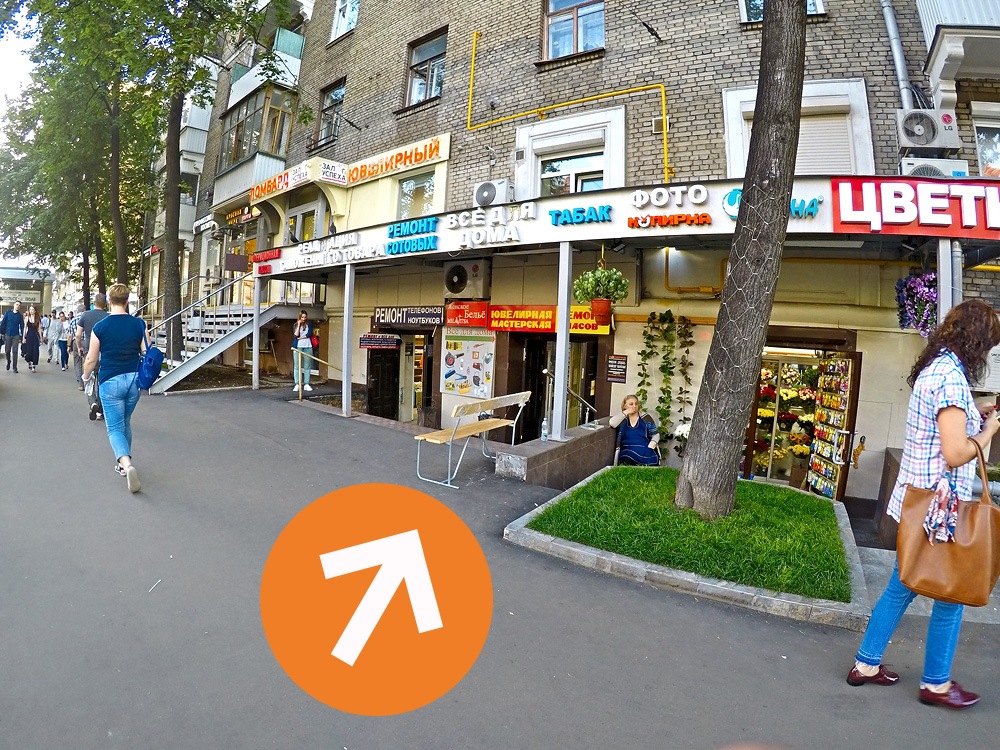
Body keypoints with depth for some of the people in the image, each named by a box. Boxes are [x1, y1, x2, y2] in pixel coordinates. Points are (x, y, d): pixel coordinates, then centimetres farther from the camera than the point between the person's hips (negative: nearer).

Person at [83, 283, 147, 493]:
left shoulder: (100, 327, -7)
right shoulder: (139, 324, -3)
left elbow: (91, 360, 1)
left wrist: (86, 376, 20)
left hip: (110, 382, -3)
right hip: (134, 380, 3)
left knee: (115, 428, 0)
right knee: (125, 423, 20)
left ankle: (126, 464, -23)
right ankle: (123, 462, 29)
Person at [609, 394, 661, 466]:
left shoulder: (645, 418, 10)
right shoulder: (622, 418, 10)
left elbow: (656, 434, 7)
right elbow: (611, 423, -10)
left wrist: (649, 448, -9)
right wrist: (626, 413, -7)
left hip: (647, 455, 0)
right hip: (628, 455, 1)